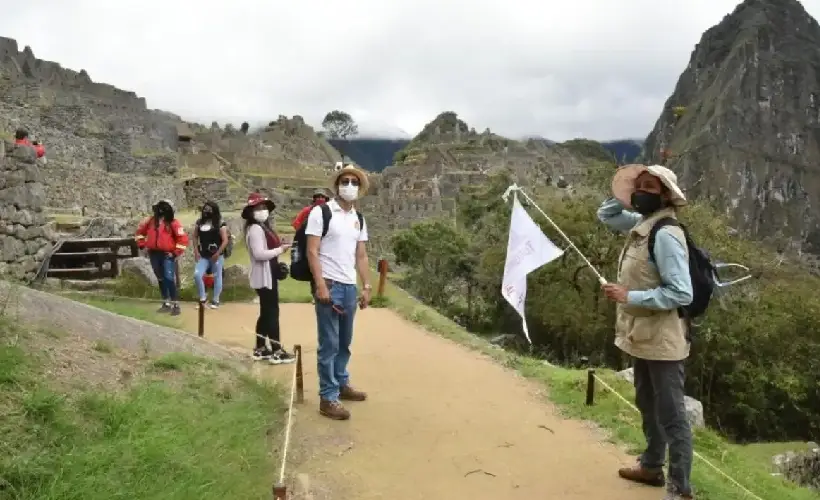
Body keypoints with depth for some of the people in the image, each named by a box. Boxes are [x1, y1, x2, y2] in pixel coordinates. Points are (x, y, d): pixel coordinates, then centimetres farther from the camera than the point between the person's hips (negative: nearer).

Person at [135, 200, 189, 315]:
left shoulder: (173, 223, -8)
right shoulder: (151, 221, 7)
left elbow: (183, 239, -13)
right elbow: (140, 230, 22)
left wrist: (176, 253, -13)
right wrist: (142, 244, 14)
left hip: (167, 255, -6)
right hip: (154, 254, 6)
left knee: (169, 278, -15)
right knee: (161, 279, 13)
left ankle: (175, 304, -9)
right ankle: (166, 303, 23)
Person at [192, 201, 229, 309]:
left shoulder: (220, 224, -8)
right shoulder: (200, 222, 7)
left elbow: (225, 240, -11)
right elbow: (195, 236, 13)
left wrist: (217, 253, -16)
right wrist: (196, 251, 2)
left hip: (216, 256, -4)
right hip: (203, 256, 4)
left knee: (217, 277, 5)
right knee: (197, 274, -10)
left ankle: (215, 300, 17)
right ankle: (203, 297, 6)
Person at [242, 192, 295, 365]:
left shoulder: (263, 227, 16)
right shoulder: (255, 229, -16)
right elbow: (259, 254, -25)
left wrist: (279, 247, 4)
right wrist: (280, 250, -17)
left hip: (268, 275, 11)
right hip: (264, 277, -11)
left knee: (266, 312, 15)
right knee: (272, 312, -6)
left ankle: (261, 349, 23)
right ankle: (276, 351, -1)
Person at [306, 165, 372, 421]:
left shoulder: (359, 220, 13)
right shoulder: (321, 212, -6)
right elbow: (312, 252, -11)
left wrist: (367, 287, 11)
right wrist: (320, 285, -18)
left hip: (350, 287, 7)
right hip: (329, 285, -7)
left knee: (344, 342, 17)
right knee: (329, 344, -4)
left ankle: (342, 384, 32)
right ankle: (328, 398, 3)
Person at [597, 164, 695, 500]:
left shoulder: (665, 235, -23)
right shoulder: (641, 223, 4)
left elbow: (681, 294, -26)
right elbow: (606, 215, 21)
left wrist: (629, 296, -25)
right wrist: (624, 193, 4)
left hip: (662, 341, -10)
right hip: (643, 337, 10)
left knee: (672, 415, 2)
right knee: (647, 405, 23)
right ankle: (651, 466, 41)